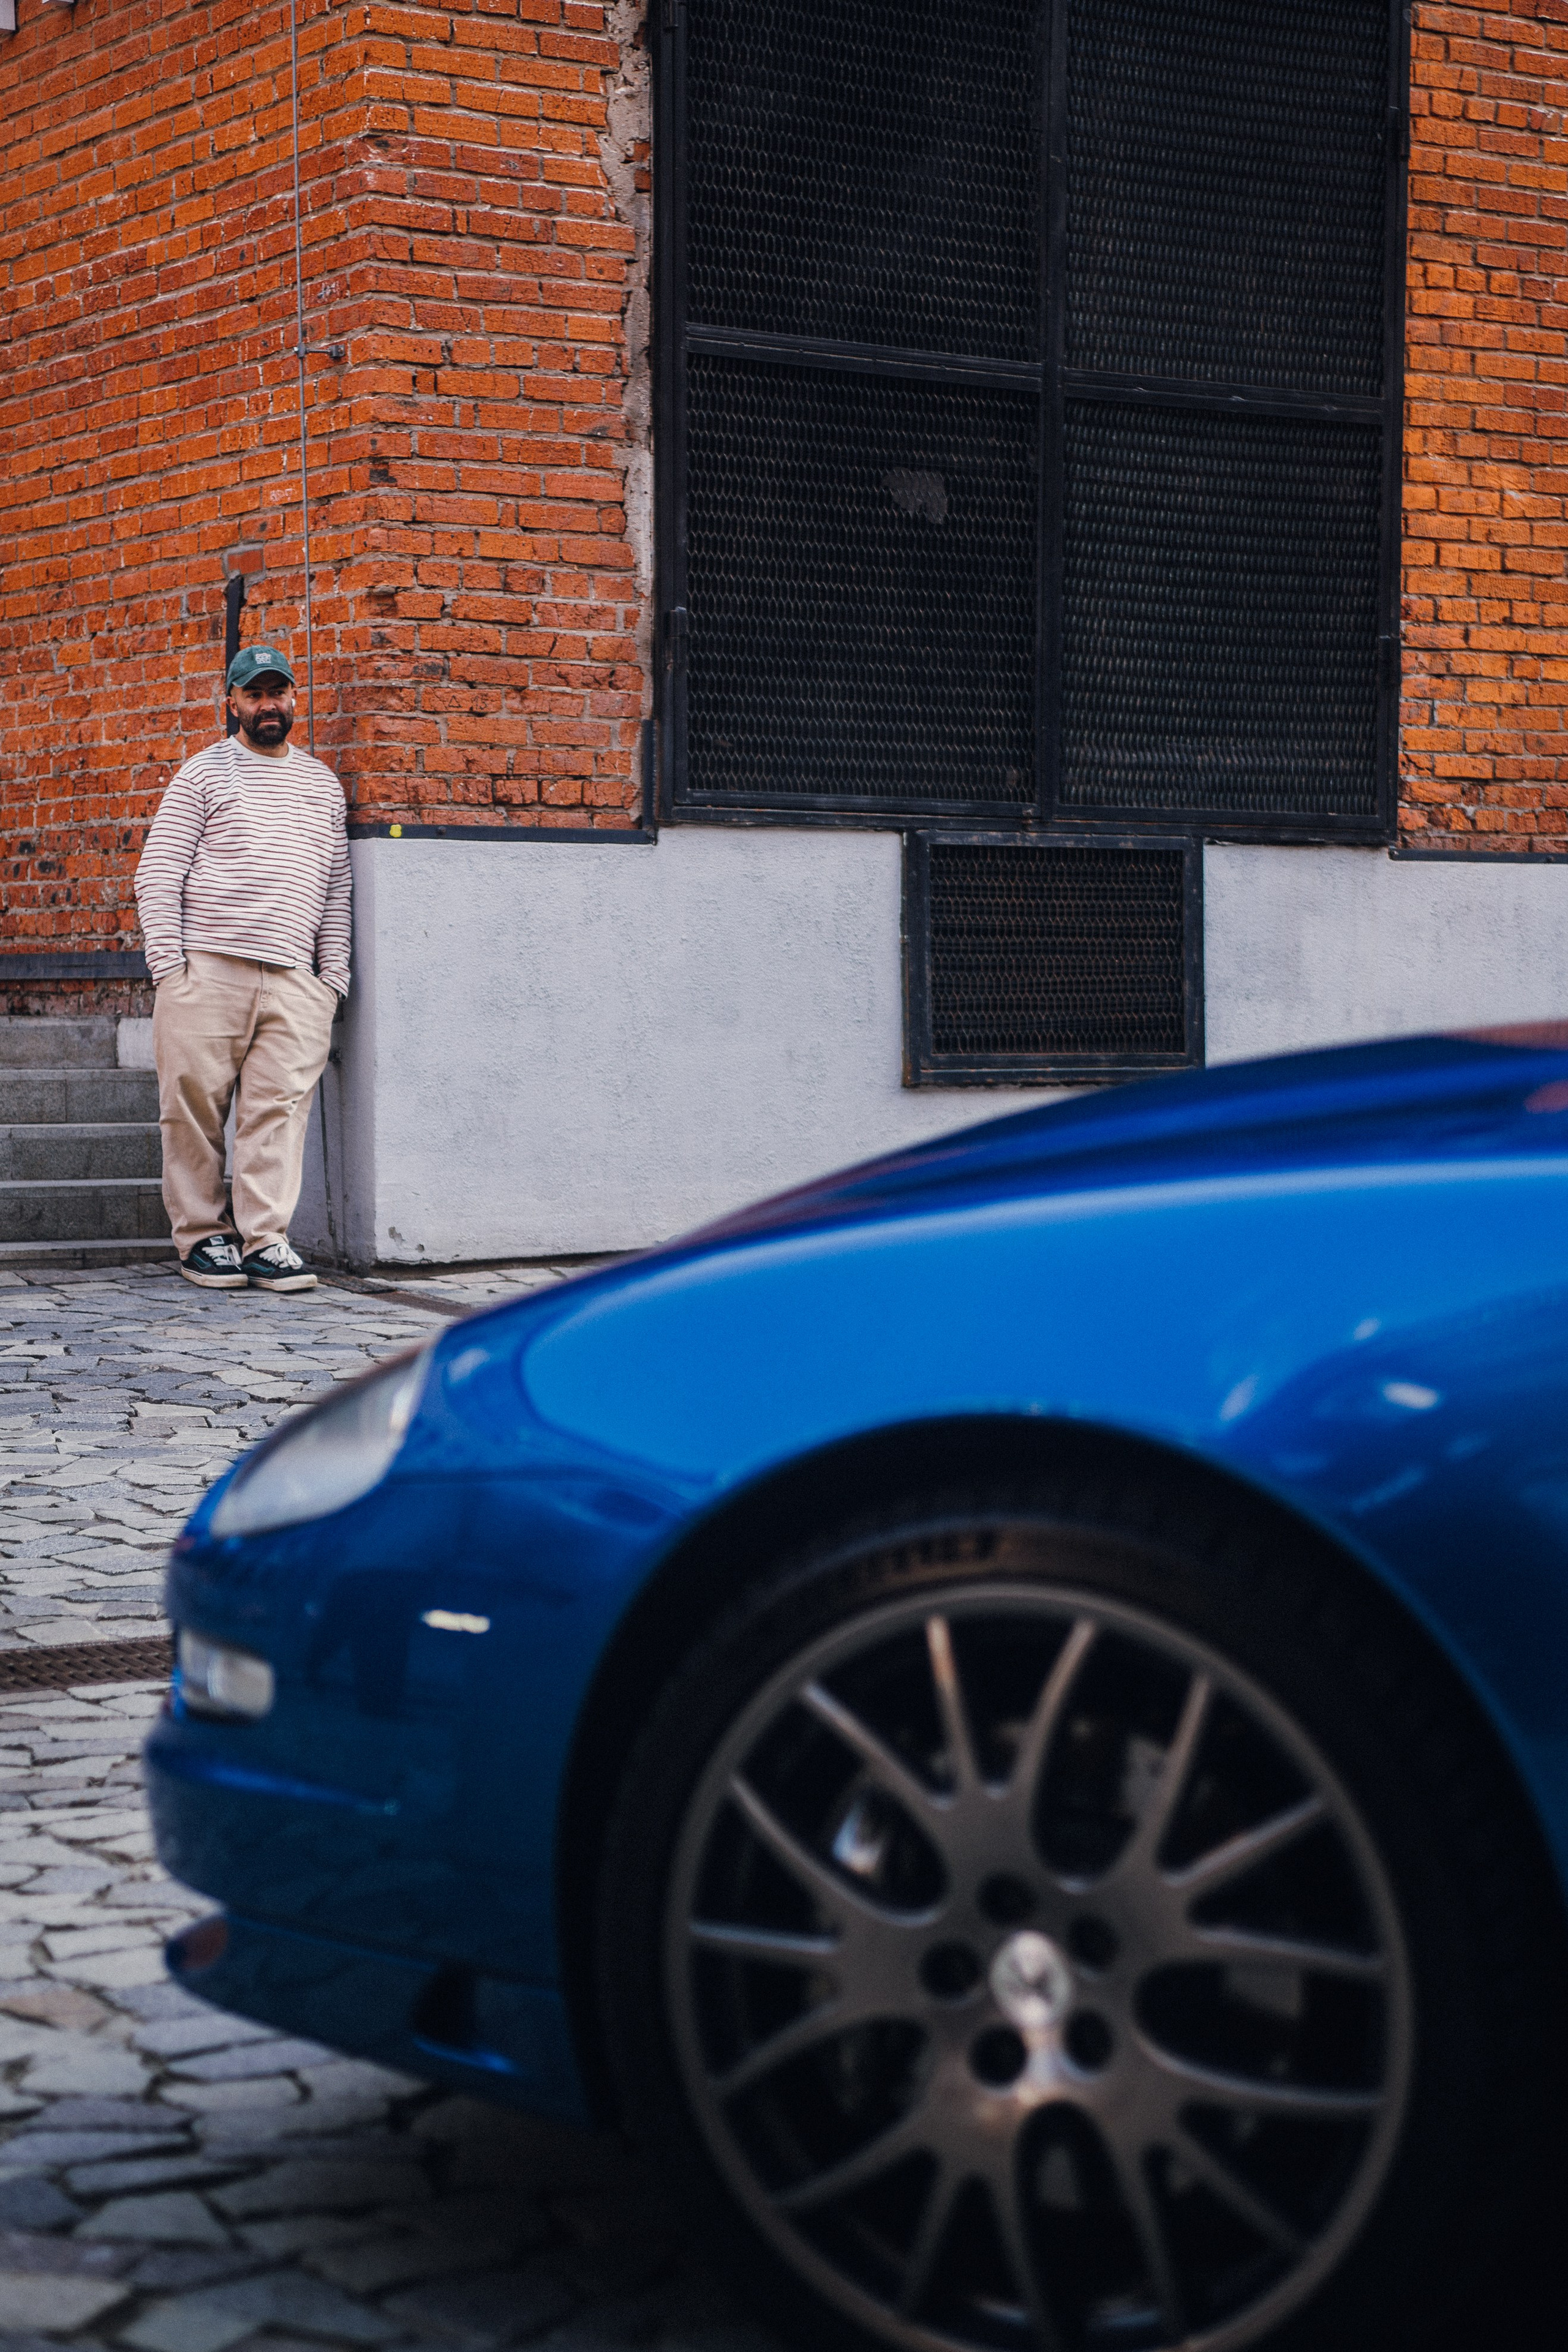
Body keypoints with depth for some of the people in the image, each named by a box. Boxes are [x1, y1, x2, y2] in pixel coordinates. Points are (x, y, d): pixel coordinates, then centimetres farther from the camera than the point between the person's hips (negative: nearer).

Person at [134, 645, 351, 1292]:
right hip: (205, 969, -3)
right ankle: (202, 1236, 8)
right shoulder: (205, 772, 8)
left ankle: (265, 1240, -3)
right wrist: (167, 962, -7)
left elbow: (336, 886, 20)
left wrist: (334, 973, 10)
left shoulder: (323, 783, 20)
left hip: (293, 978, 3)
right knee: (196, 1106, -3)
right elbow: (158, 872, 3)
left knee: (281, 1107, -6)